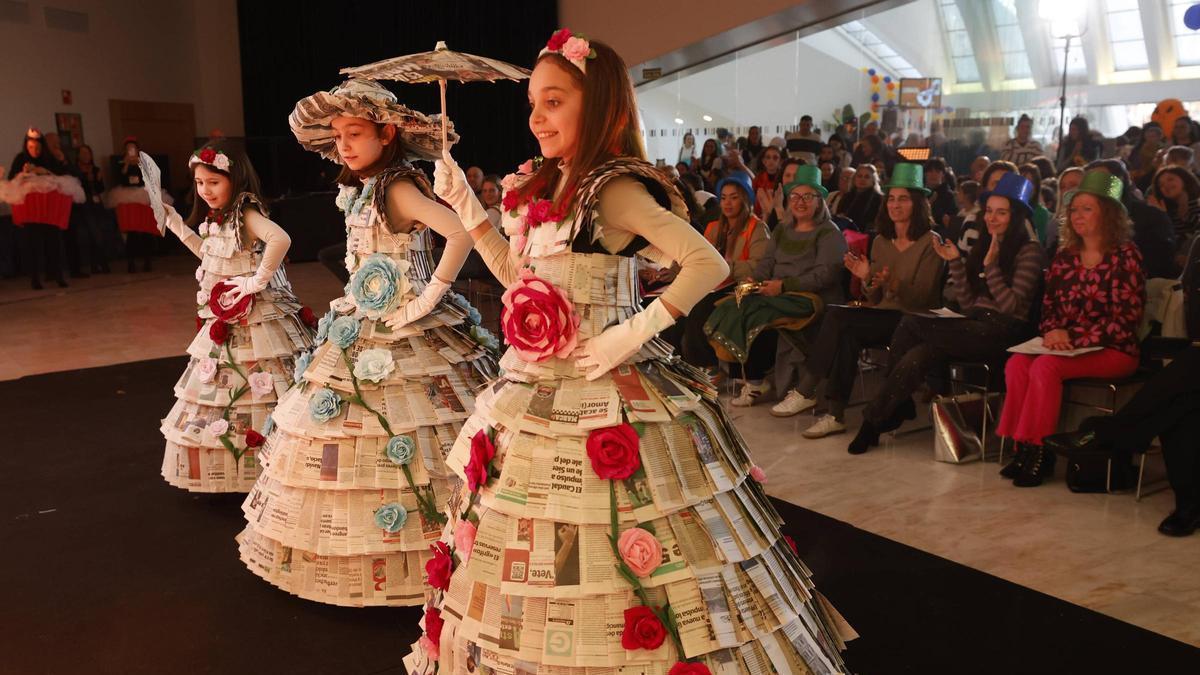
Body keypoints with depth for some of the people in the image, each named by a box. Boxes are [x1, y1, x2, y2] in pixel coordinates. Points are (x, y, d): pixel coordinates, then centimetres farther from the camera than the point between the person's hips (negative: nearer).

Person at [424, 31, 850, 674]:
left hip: (598, 394, -9)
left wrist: (634, 333, -25)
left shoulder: (614, 190, -16)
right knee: (533, 548, 19)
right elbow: (518, 277, 20)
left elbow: (709, 263, -24)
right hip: (537, 392, 9)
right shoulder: (549, 190, 10)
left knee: (597, 539, 0)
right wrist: (465, 204, 18)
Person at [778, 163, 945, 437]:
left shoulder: (930, 243, -4)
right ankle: (836, 415, -29)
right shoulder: (881, 241, 15)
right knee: (846, 335, -29)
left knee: (837, 316, -26)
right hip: (883, 316, 6)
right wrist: (867, 279, -7)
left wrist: (893, 284, -26)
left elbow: (923, 298, -9)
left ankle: (806, 391, -20)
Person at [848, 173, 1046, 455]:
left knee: (911, 324, -23)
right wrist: (955, 261, 5)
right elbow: (967, 304, 14)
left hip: (1003, 332, -6)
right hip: (975, 328, 6)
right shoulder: (981, 247, 19)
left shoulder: (1029, 251, -1)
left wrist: (991, 265, -17)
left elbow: (1010, 307, -10)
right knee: (917, 356, -28)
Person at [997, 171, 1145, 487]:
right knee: (1016, 364, -23)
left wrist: (1073, 337, -18)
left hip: (1114, 351, -5)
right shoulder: (1065, 256, 13)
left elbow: (1125, 317, -11)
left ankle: (1039, 450, -20)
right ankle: (1024, 448, -18)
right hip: (1065, 347, 5)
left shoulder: (1125, 256, -4)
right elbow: (1049, 304, 15)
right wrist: (1051, 333, -7)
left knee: (1045, 366, -31)